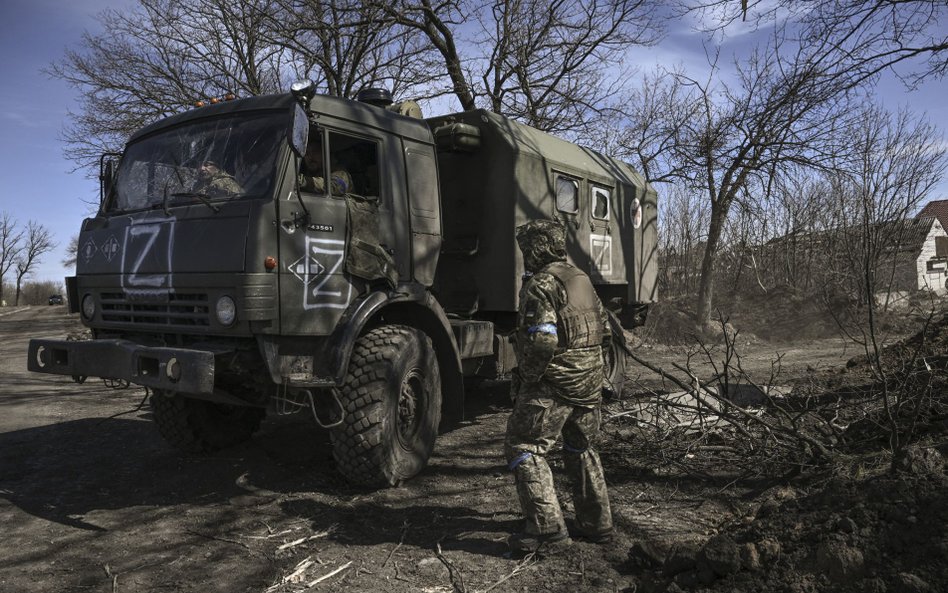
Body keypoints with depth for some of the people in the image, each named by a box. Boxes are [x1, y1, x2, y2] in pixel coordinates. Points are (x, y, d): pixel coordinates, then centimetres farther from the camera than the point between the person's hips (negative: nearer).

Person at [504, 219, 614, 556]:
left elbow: (542, 341, -24)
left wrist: (527, 378, -12)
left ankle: (546, 524, -9)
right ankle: (596, 524, 28)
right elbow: (605, 331, 18)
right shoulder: (582, 279, 14)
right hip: (589, 384, 9)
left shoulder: (541, 284, -13)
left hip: (553, 384, -9)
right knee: (582, 451, 20)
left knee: (523, 448, -1)